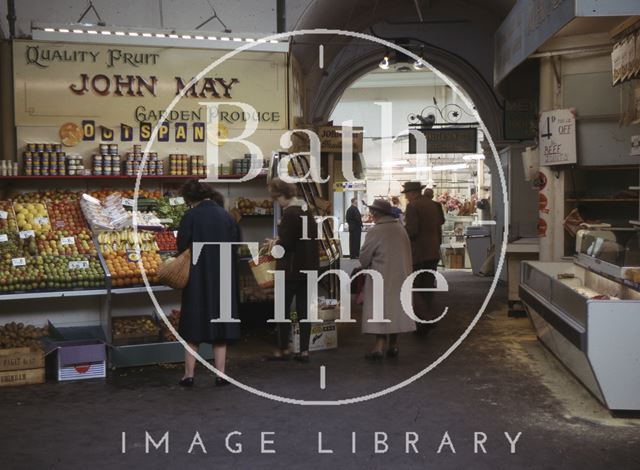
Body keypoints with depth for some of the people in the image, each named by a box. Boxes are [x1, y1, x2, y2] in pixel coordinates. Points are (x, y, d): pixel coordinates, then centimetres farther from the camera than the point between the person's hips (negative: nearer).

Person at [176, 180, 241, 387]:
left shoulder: (190, 217, -11)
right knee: (220, 323, 9)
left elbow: (182, 248, -8)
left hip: (197, 279, -3)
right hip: (223, 279, 3)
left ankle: (189, 375, 9)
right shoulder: (226, 216, 1)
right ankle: (221, 374, 11)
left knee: (194, 324, 6)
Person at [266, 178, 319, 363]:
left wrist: (277, 244, 3)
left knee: (283, 310, 5)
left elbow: (286, 244, -20)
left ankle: (283, 350, 12)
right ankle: (304, 351, 12)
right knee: (303, 309, 9)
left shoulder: (290, 213, -18)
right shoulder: (306, 210, 9)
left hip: (291, 269, -8)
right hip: (308, 267, 8)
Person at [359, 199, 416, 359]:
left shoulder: (375, 231, -15)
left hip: (381, 278, -6)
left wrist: (366, 267, 11)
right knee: (395, 307, 13)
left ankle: (380, 345, -7)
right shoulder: (401, 229, 6)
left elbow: (364, 257, -9)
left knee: (379, 310, -2)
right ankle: (393, 344, 19)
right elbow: (407, 253, 10)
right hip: (400, 276, 6)